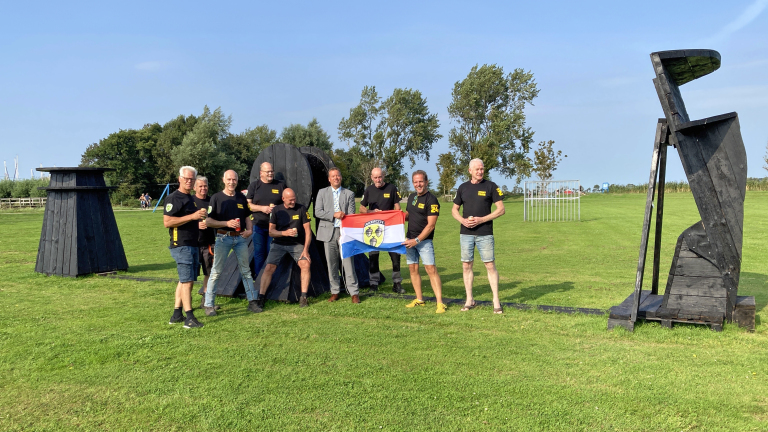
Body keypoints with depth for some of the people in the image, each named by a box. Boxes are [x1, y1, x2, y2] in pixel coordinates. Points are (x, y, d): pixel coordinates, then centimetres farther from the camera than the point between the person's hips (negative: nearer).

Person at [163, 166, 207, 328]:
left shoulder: (190, 199, 19)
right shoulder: (173, 198, -10)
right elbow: (167, 222, -21)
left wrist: (201, 216, 13)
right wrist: (192, 216, -24)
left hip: (192, 245, 10)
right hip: (181, 245, -10)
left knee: (184, 280, 13)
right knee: (187, 281, -11)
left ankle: (176, 314, 21)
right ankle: (189, 318, -10)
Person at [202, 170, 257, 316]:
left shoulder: (241, 197, 10)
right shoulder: (216, 197, -2)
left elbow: (247, 216, 20)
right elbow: (208, 221, -6)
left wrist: (249, 230, 1)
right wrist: (227, 223, -18)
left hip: (241, 237, 4)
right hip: (223, 237, -3)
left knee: (246, 270, 8)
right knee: (216, 271, -2)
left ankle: (252, 301, 14)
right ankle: (209, 305, 7)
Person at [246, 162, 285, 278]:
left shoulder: (280, 185, 8)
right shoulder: (254, 185, 5)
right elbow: (248, 205, 1)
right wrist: (262, 208, -13)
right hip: (258, 225, 0)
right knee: (259, 253, 1)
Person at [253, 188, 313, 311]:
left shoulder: (302, 209, -4)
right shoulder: (276, 210, -1)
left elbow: (308, 230, -4)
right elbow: (271, 231, -1)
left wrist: (305, 250, -12)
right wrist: (285, 233, -20)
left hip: (297, 244, -1)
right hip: (279, 244, 1)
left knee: (305, 264, -23)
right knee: (269, 267, -14)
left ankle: (303, 298, -14)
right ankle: (261, 299, -4)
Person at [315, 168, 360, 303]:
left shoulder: (349, 194, 9)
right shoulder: (322, 192, 10)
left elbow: (351, 214, 4)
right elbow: (317, 212, 1)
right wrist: (334, 215, -12)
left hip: (344, 231, -1)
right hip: (328, 232, 1)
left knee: (348, 263, -5)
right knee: (331, 264, 5)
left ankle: (354, 293, -1)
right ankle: (335, 291, 16)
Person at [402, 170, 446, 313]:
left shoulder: (431, 200, -12)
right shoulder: (411, 197, 12)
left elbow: (430, 225, -16)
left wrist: (417, 240, -19)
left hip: (424, 240, -7)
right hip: (410, 239, 7)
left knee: (431, 269, -12)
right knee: (413, 268, 8)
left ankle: (440, 303, -11)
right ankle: (419, 300, 18)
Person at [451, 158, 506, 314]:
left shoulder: (490, 186, -1)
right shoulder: (463, 187, 9)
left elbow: (501, 209, -4)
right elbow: (454, 210, 15)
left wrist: (481, 219, -14)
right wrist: (463, 220, -6)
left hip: (485, 233, -3)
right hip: (466, 233, 3)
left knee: (490, 265, -3)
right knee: (466, 265, 6)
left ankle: (496, 301, 5)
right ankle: (469, 300, 17)